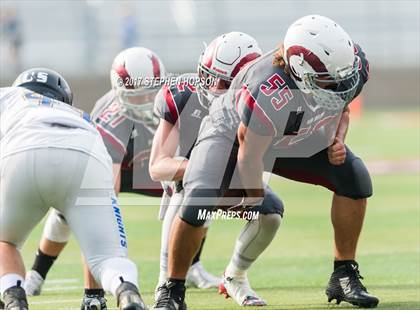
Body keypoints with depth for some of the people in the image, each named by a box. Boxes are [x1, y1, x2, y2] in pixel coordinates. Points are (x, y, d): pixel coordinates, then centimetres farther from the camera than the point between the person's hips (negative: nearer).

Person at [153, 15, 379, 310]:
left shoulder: (353, 65, -26)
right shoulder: (269, 94, -43)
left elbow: (341, 106, 1)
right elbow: (249, 153, -24)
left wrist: (337, 141, -17)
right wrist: (255, 197, -8)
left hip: (298, 138, 5)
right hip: (234, 133, -5)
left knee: (354, 178, -13)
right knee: (196, 205, -24)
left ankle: (345, 277, 2)